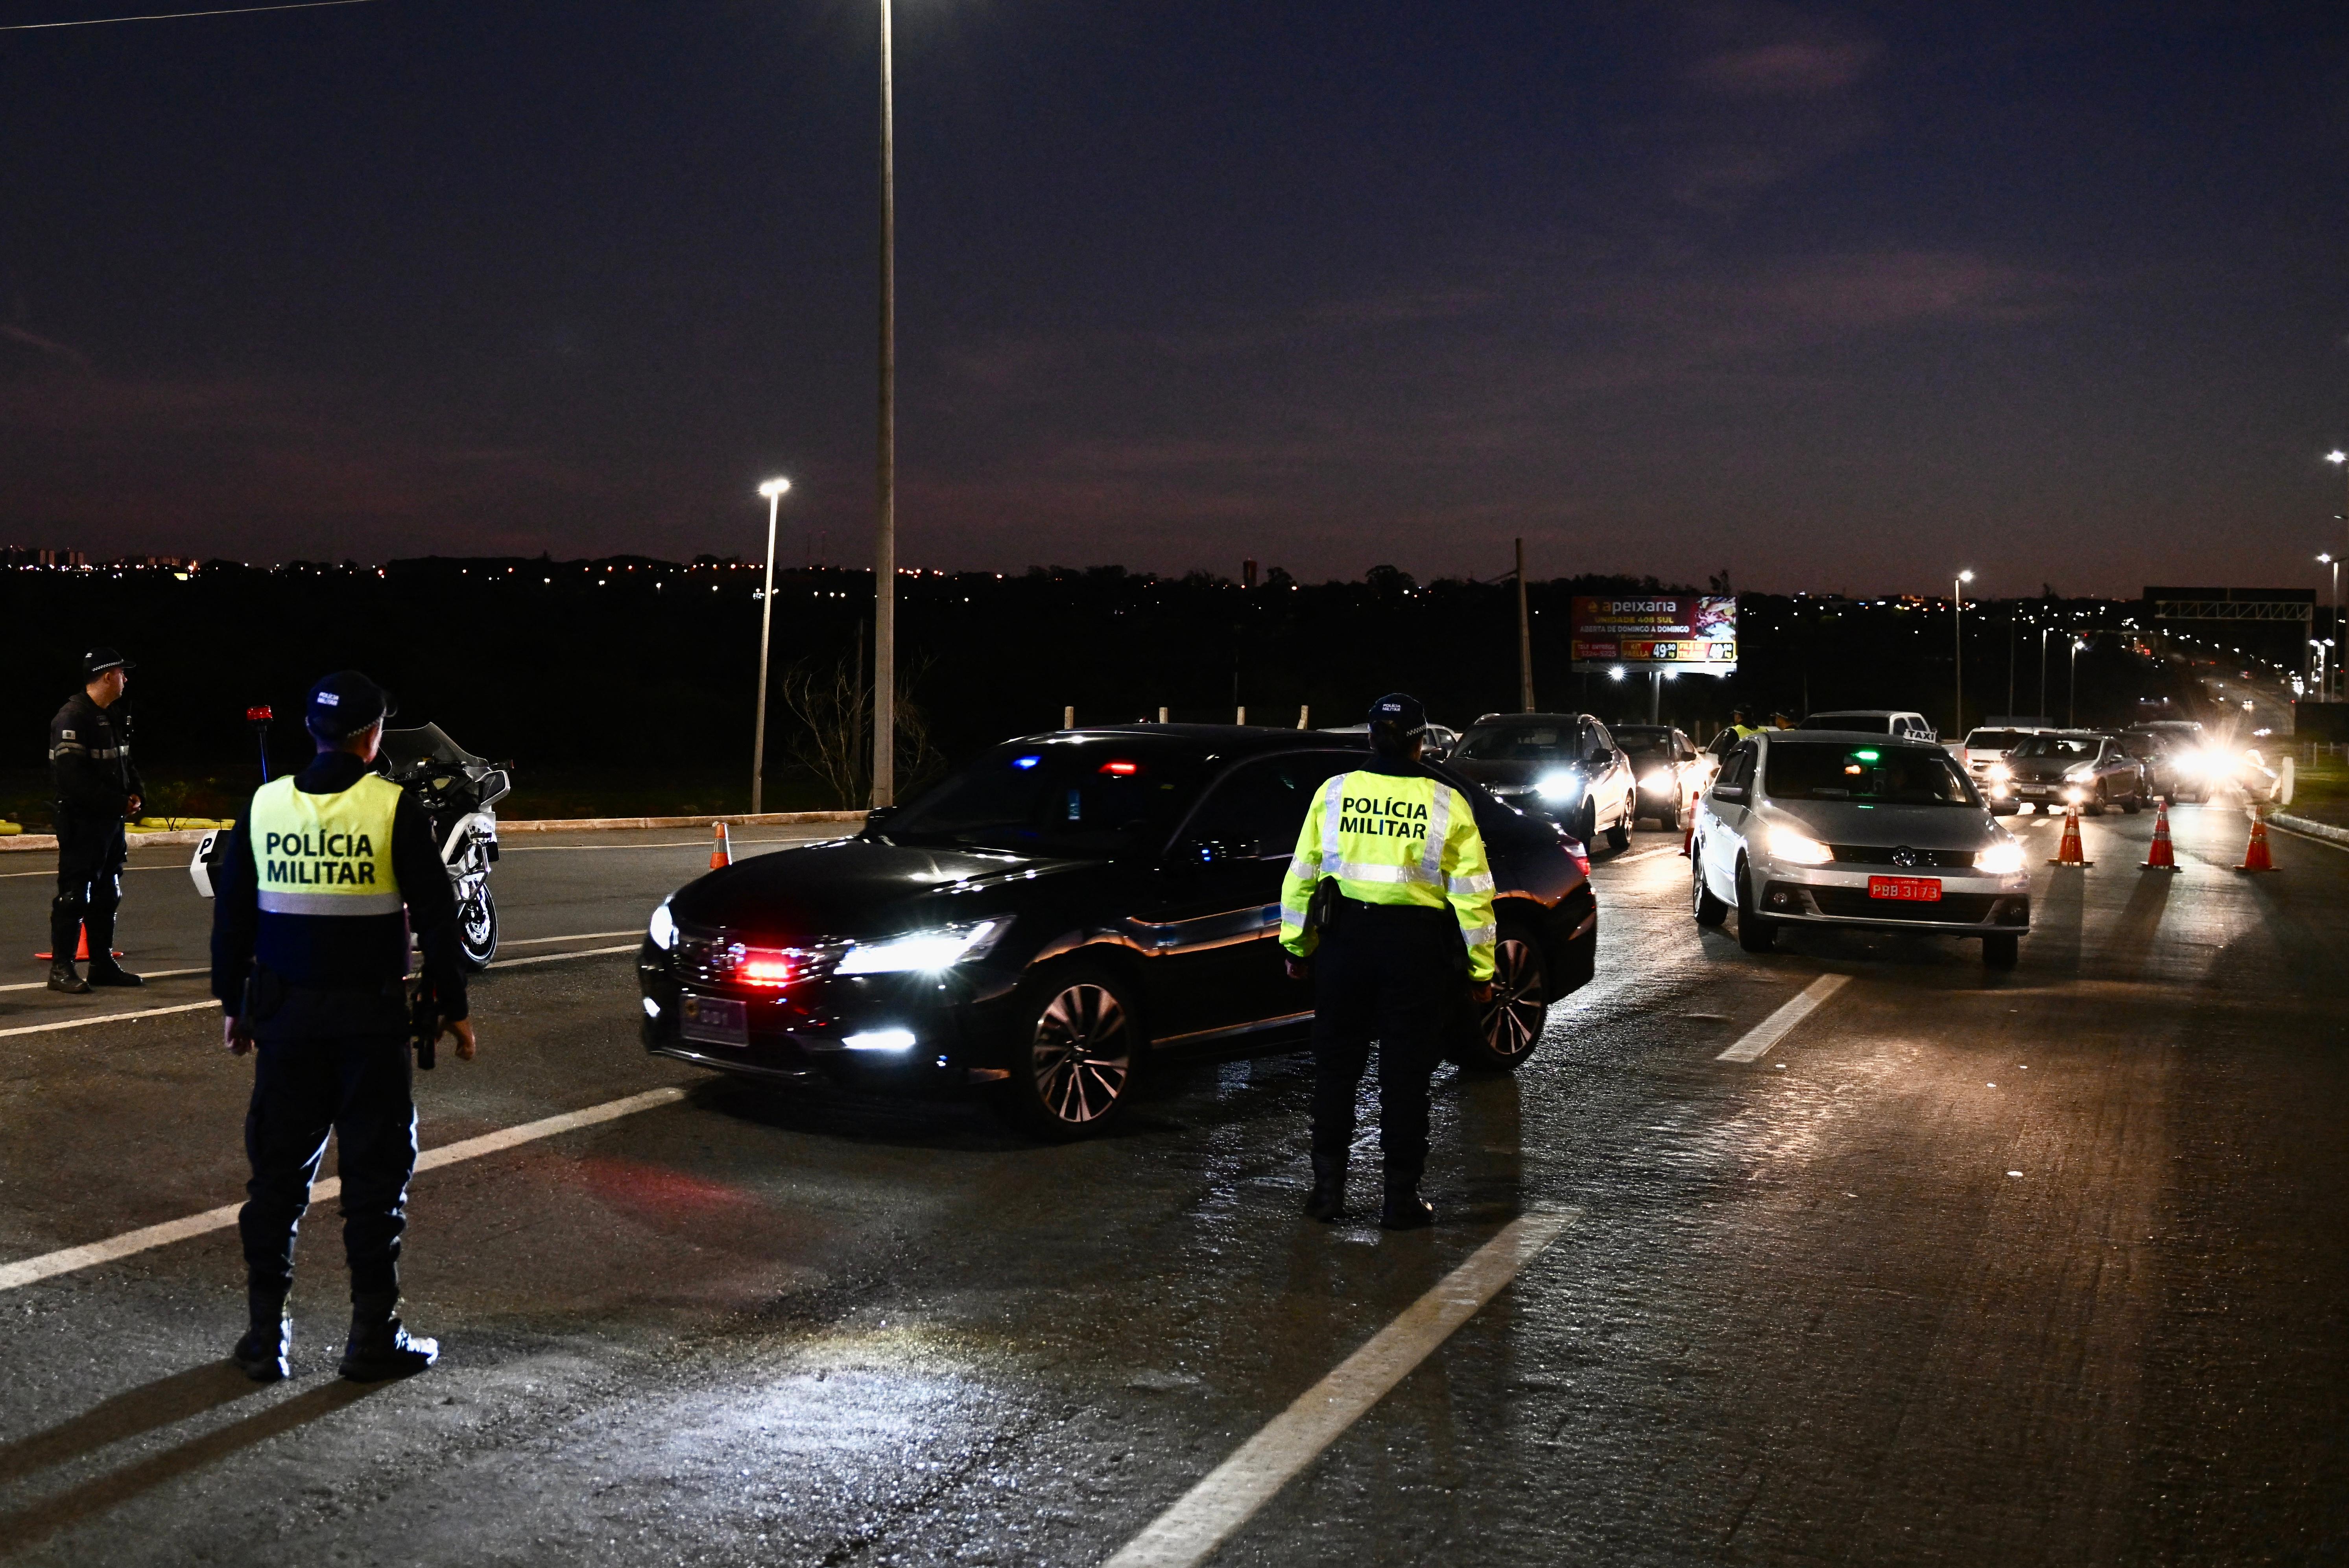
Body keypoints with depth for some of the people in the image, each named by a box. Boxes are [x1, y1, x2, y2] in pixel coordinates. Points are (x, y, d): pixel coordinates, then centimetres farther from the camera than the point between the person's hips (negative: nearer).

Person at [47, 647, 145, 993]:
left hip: (111, 820, 10)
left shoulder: (110, 718, 15)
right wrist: (119, 802, -19)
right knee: (74, 896, -7)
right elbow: (73, 777, -22)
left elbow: (124, 763, 24)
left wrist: (136, 794, 4)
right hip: (81, 822, -10)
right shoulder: (72, 718, -15)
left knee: (107, 896, 14)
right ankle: (61, 969, -2)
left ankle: (103, 964, 22)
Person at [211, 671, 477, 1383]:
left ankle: (265, 1336, 16)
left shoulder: (265, 804, 2)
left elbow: (233, 914, 9)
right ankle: (373, 1337, 9)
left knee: (277, 1170, 12)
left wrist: (234, 1004, 19)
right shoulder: (393, 807, -9)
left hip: (285, 1014, 4)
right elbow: (435, 915, -7)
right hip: (370, 1018, -4)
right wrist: (453, 1008, 2)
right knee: (376, 1174, 5)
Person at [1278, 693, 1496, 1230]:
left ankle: (1328, 1186, 15)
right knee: (1406, 1072, 6)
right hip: (1416, 945, -1)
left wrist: (1296, 946, 15)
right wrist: (1481, 969, 4)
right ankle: (1401, 1198, 11)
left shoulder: (1333, 793, 0)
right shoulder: (1447, 804, -4)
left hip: (1344, 939, 2)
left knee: (1336, 1064, 12)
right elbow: (1472, 894, -3)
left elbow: (1300, 877, 5)